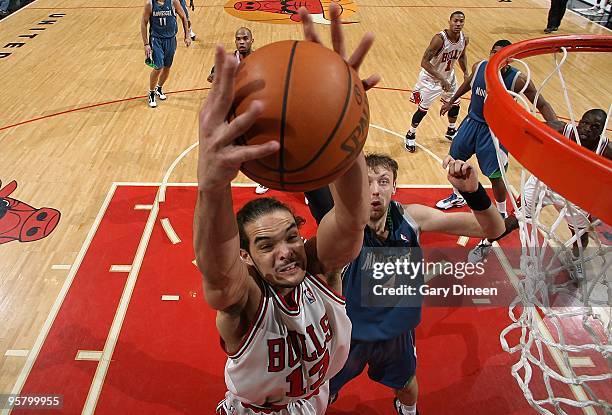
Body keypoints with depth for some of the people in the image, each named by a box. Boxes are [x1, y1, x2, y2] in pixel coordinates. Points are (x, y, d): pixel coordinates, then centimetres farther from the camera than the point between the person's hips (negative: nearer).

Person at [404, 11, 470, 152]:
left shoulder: (464, 39, -11)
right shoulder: (439, 39, -32)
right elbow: (424, 62, -32)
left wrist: (466, 73, -2)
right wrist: (441, 79, -37)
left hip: (449, 75, 6)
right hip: (431, 77, -6)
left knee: (455, 105, 16)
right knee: (422, 109, 1)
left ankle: (451, 131, 42)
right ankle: (410, 135, 24)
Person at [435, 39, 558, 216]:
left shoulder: (518, 80, -24)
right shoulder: (479, 67, -12)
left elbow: (542, 105, -19)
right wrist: (451, 102, 22)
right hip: (472, 121, 5)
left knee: (495, 175, 1)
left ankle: (502, 213, 27)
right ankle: (458, 197, 43)